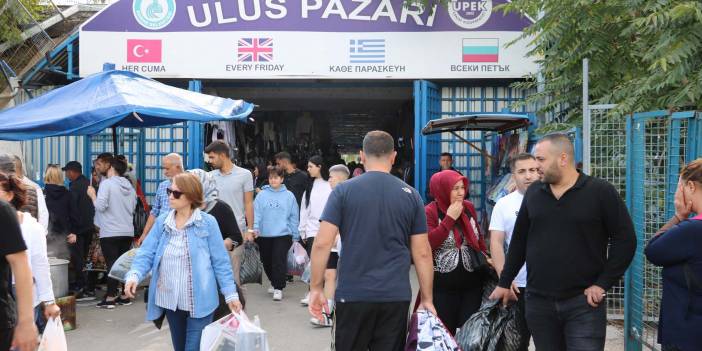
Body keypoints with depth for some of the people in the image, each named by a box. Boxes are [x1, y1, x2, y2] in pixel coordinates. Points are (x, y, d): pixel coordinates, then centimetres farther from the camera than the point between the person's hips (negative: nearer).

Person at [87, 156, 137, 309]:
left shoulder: (107, 183, -7)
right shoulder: (130, 186, 11)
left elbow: (100, 206, -14)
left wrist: (92, 195, 1)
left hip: (110, 232, -5)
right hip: (128, 231, 6)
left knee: (112, 263, -4)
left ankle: (110, 297, -1)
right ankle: (125, 295, 15)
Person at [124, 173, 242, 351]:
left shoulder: (207, 222, -8)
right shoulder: (162, 221, 3)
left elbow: (220, 262, -6)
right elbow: (146, 253, 0)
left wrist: (231, 294, -8)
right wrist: (134, 275, -19)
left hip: (198, 302, -5)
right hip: (170, 300, 5)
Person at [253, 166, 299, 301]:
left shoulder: (289, 196, 2)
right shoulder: (262, 195, 3)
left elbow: (294, 217, 4)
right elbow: (257, 213, -1)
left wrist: (296, 236, 4)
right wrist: (255, 227, -16)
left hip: (283, 235, -2)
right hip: (264, 235, 3)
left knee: (279, 262, -9)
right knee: (267, 262, 14)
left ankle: (278, 288, -1)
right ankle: (274, 283, 35)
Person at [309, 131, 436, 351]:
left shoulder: (343, 191, -3)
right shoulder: (411, 195, 3)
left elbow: (322, 243, -8)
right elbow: (422, 253, 4)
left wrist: (316, 288, 1)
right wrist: (427, 299, 10)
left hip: (353, 294, -1)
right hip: (397, 296, 1)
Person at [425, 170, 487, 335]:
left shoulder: (469, 207, 8)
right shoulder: (430, 212, -7)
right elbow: (428, 244, -20)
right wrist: (450, 218, -17)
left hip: (473, 283, 4)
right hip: (443, 287, -4)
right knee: (445, 332, 3)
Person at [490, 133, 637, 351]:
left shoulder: (601, 192, -5)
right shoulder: (533, 193, 8)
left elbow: (625, 240, -4)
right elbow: (519, 241, 15)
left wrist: (602, 284, -8)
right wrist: (504, 283, 16)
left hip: (584, 302, -4)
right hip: (538, 302, 4)